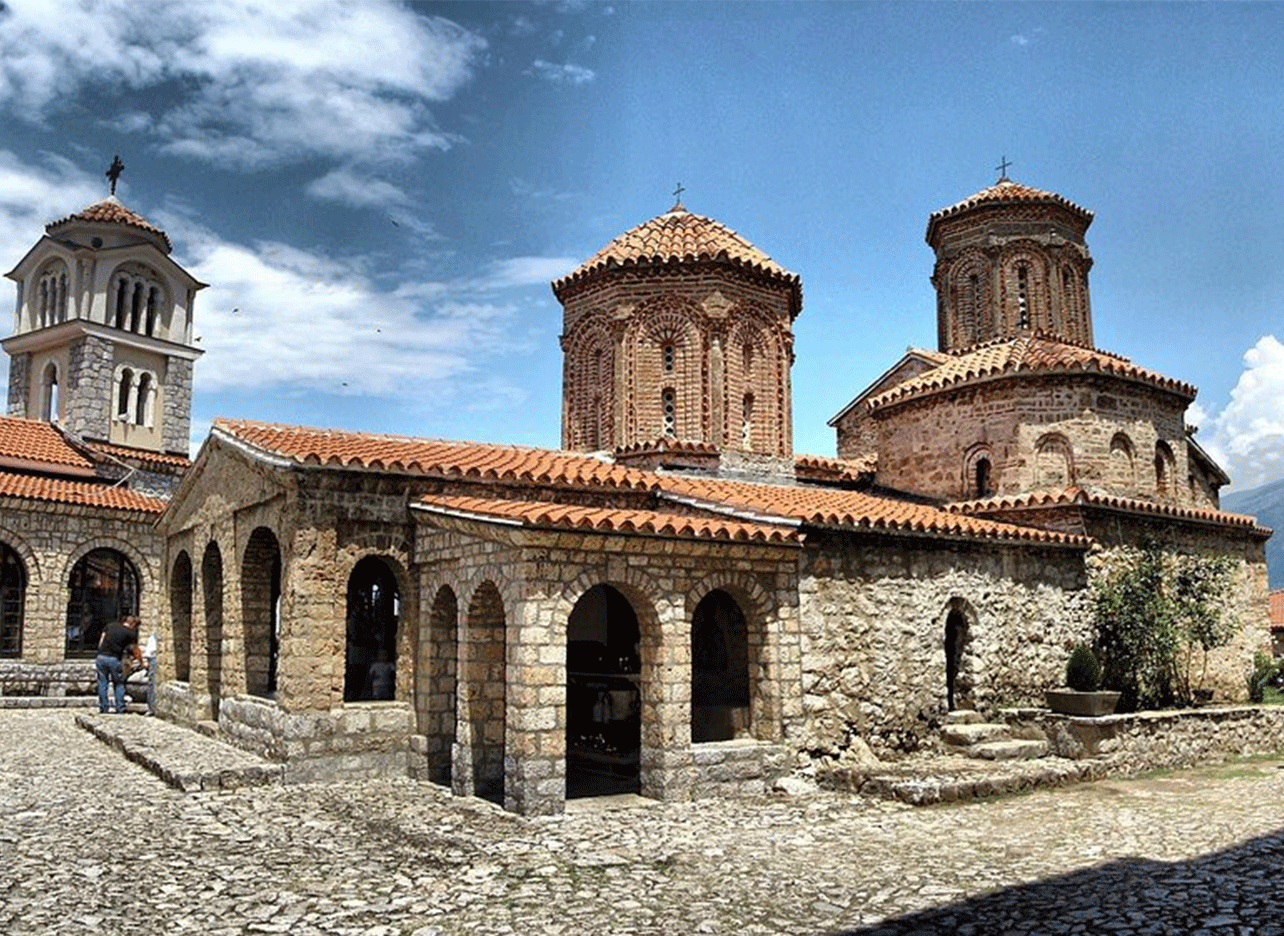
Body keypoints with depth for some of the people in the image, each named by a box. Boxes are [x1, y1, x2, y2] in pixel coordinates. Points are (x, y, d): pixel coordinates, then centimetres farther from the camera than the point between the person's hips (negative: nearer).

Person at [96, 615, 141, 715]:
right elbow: (135, 650, 15)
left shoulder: (110, 626, 17)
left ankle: (103, 709, 12)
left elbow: (100, 643, 19)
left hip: (101, 657, 3)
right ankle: (120, 709, 9)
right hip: (114, 659, -3)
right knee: (119, 684, 11)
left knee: (102, 684, 10)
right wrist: (141, 661, 29)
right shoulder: (131, 634, 6)